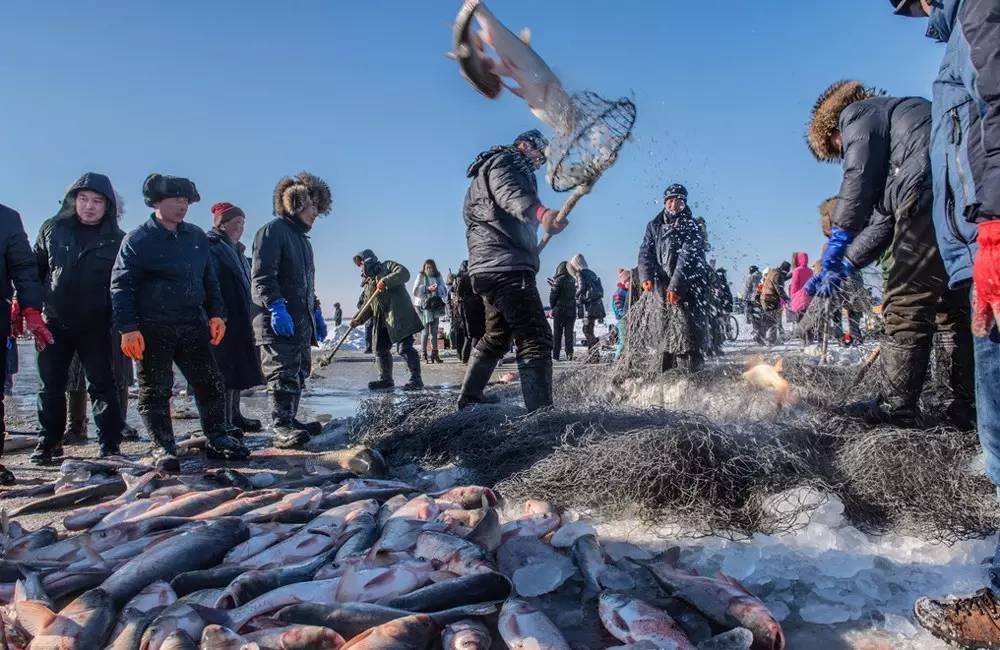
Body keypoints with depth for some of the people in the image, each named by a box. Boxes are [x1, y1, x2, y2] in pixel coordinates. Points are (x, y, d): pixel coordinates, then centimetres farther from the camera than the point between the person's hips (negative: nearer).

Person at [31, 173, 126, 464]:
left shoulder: (117, 240, -2)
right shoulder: (52, 229, 4)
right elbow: (34, 269, 10)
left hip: (96, 326, -2)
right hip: (54, 322, 2)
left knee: (102, 385, 3)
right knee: (50, 385, 9)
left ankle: (110, 444, 10)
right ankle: (48, 442, 23)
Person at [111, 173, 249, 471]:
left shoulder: (197, 237, 11)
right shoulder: (137, 240, -3)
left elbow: (209, 279, 18)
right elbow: (121, 286, -6)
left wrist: (215, 313, 9)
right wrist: (128, 328, -14)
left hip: (193, 326, 5)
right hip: (152, 330, -4)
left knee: (211, 385, 7)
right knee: (155, 391, 3)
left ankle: (217, 440, 19)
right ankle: (163, 448, 14)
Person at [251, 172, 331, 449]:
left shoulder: (302, 238, 23)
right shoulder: (273, 229, -7)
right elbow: (261, 276, -18)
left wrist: (315, 312, 25)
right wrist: (276, 306, -27)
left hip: (301, 322, 10)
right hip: (277, 322, -10)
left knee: (298, 374, 12)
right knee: (283, 374, -13)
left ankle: (290, 421, 20)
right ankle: (281, 428, -12)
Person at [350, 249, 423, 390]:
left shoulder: (387, 266, 5)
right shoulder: (368, 284, 24)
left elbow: (404, 273, -13)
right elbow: (368, 307, 22)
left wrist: (386, 281, -22)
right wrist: (358, 319, 7)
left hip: (399, 316, -8)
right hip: (382, 321, 8)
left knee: (405, 348, -11)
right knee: (380, 349, 10)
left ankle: (416, 380, -6)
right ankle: (385, 379, 23)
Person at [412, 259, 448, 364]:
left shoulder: (438, 277, 12)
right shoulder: (421, 276, 2)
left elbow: (445, 290, 9)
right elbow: (415, 291, -7)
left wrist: (438, 289, -12)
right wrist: (427, 289, -18)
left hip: (436, 306, 4)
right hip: (424, 306, -4)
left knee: (434, 331, 6)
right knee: (426, 331, -5)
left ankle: (434, 353, 11)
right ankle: (424, 355, -1)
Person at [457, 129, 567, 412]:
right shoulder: (503, 161, -1)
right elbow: (509, 193, -25)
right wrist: (539, 212, -45)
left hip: (490, 267, 11)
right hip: (506, 265, -11)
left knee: (497, 337, 22)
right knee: (536, 338, -18)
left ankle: (467, 402, 30)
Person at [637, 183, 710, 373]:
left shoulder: (692, 227, -3)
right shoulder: (654, 226, 12)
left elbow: (687, 258, -13)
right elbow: (646, 253, 6)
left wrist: (676, 286, -23)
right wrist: (646, 277, -13)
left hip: (688, 285, -4)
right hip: (664, 285, 4)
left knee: (689, 327, -13)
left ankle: (691, 369, -13)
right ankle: (668, 371, 12)